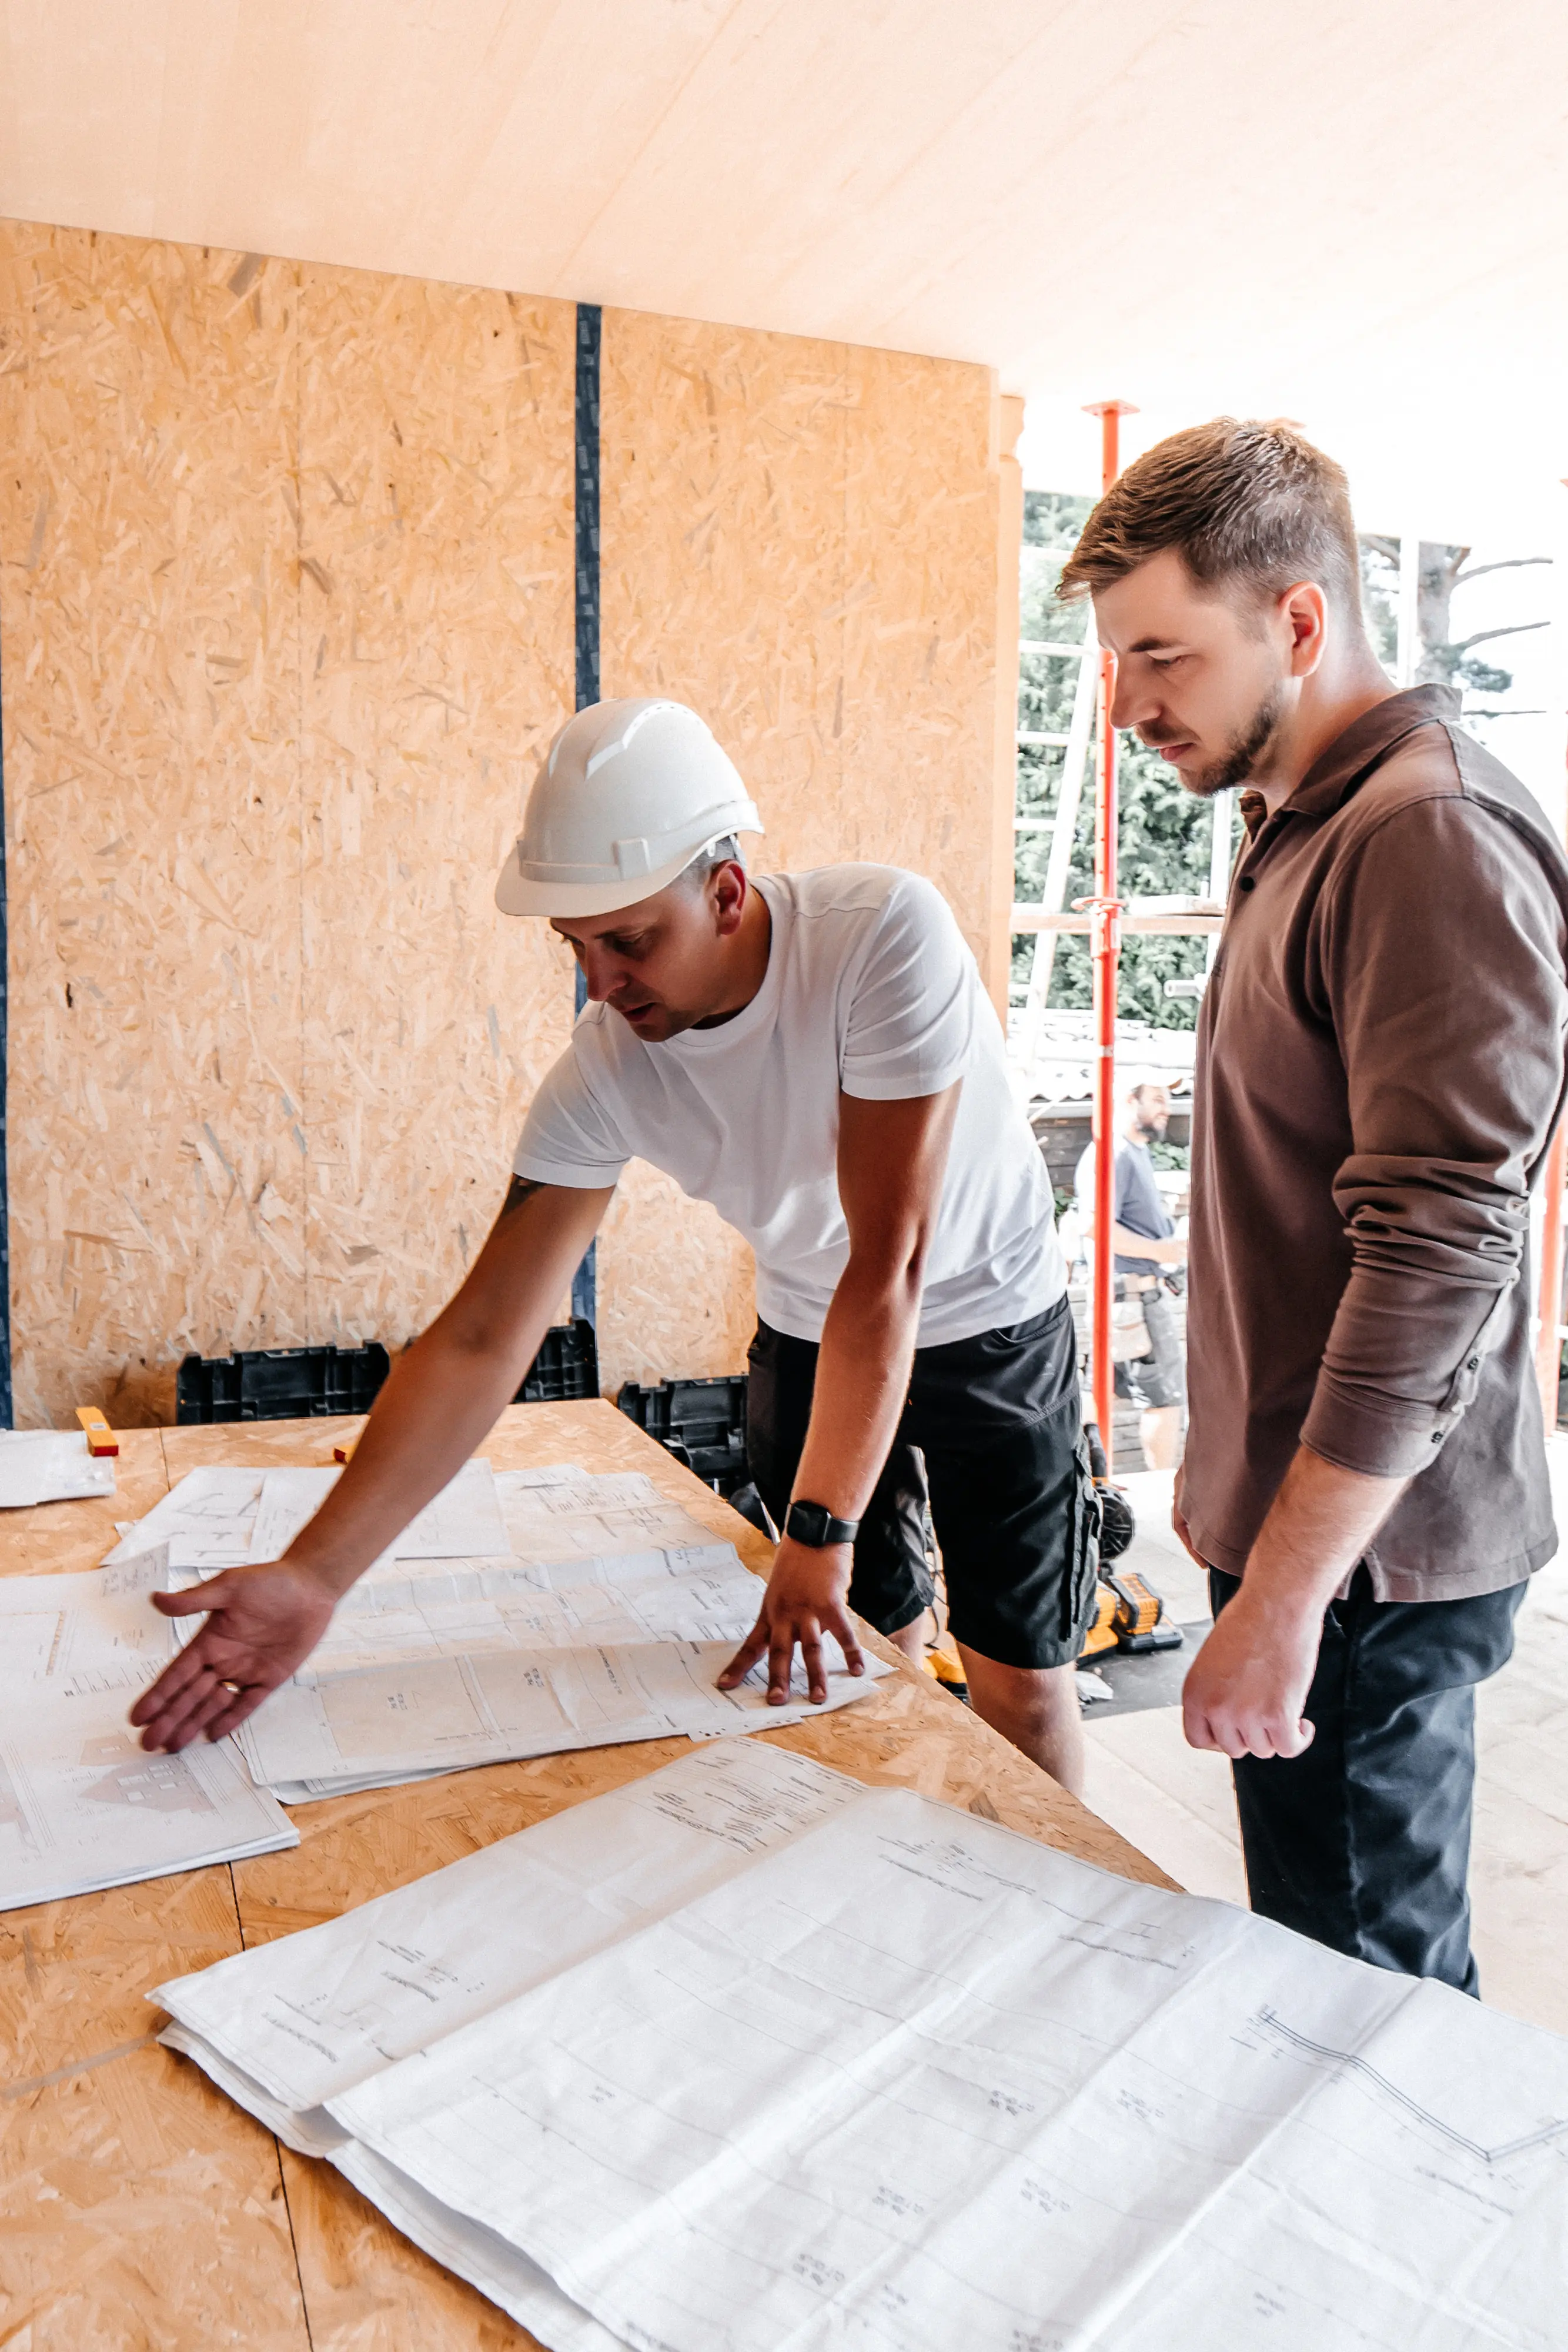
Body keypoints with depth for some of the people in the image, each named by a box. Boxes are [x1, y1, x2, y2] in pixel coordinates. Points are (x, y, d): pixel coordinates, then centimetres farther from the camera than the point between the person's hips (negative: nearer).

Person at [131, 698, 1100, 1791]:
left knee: (1021, 1682, 4)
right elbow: (483, 1338, -21)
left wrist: (818, 1540, -31)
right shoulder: (603, 1071, -21)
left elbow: (890, 1264, -33)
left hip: (990, 1322, -2)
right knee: (872, 1654, 10)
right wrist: (313, 1576, -27)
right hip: (810, 1332, 3)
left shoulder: (885, 933, -33)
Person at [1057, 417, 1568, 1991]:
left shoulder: (1430, 835, -18)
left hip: (1366, 1555, -9)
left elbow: (1440, 1257, -25)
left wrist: (1280, 1600, -22)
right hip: (1300, 1515, 9)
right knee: (1314, 1948, 20)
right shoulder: (1303, 827, 13)